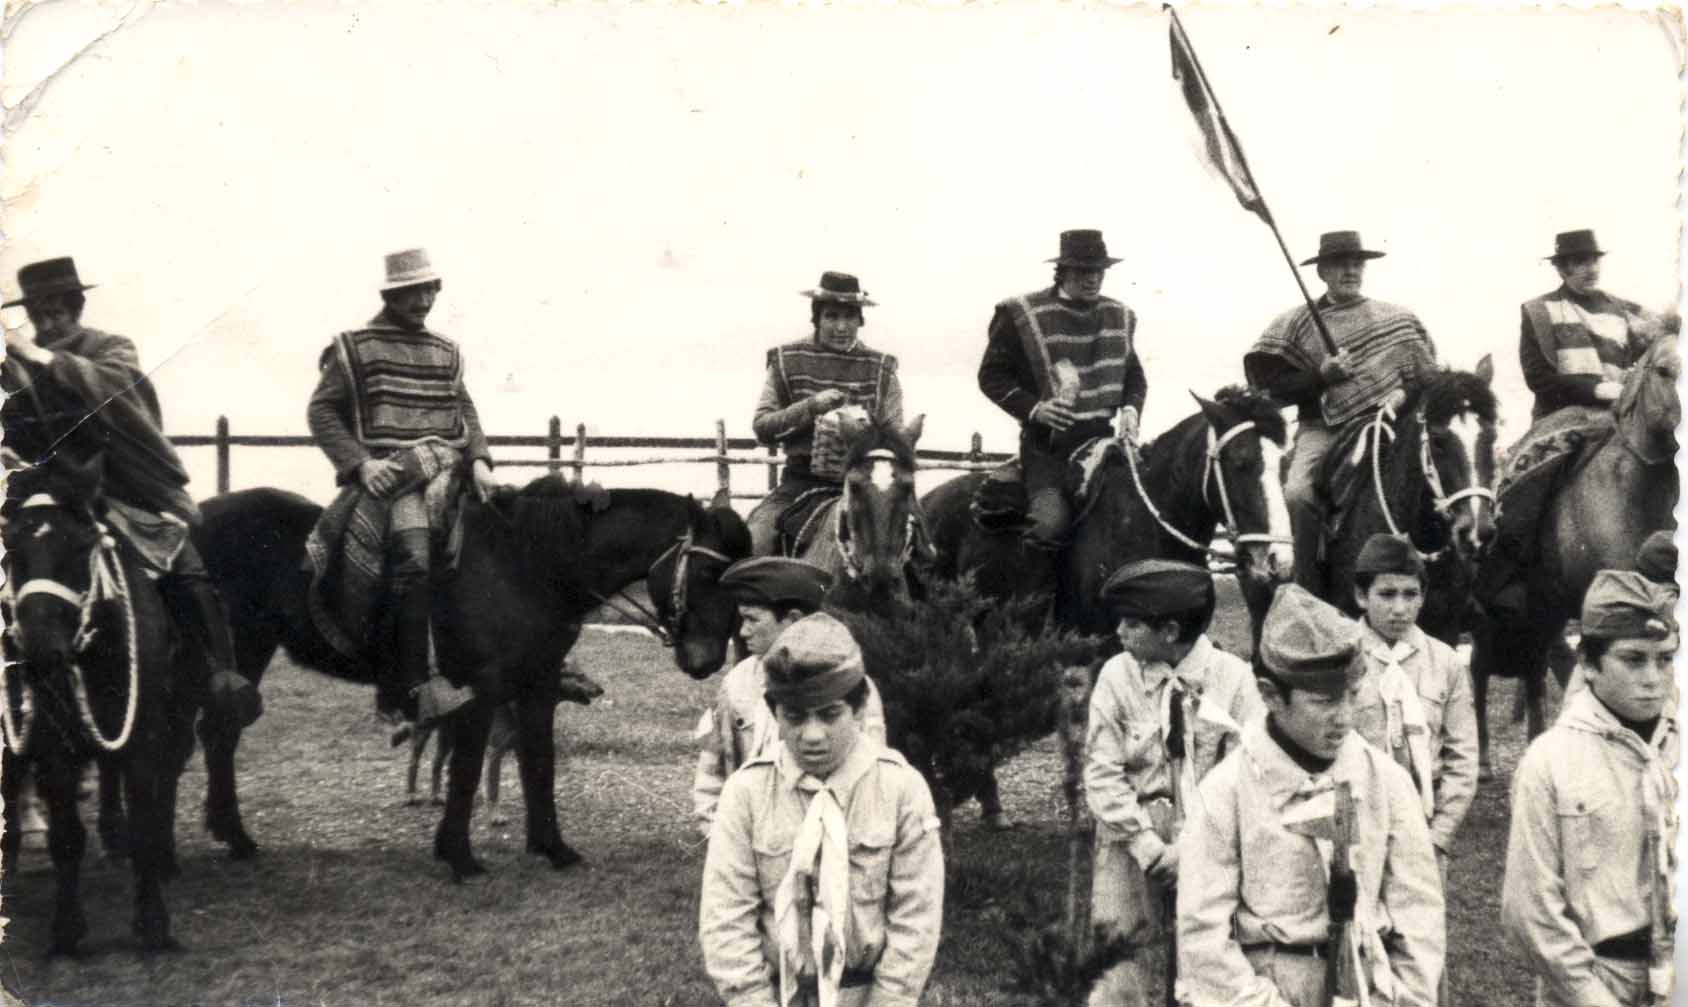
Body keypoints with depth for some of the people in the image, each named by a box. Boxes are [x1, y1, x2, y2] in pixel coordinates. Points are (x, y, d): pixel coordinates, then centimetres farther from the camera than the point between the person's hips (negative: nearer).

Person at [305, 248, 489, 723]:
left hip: (447, 467, 6)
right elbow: (321, 411, 3)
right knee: (413, 557, -27)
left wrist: (479, 460, 0)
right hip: (387, 473, -6)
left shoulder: (446, 351, 20)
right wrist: (360, 462, -11)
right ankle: (417, 689, -30)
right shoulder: (354, 347, 5)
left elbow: (465, 411, 19)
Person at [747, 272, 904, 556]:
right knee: (755, 540, -21)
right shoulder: (786, 361, 5)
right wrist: (810, 407, -15)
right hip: (799, 482, -1)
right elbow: (761, 427, 0)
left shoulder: (880, 369, 7)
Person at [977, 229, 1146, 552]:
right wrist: (1033, 408, -17)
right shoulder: (1021, 315, -4)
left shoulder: (1119, 317, 13)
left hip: (1103, 437, 5)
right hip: (1048, 443, -5)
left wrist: (1130, 409, 1)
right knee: (1051, 523, -23)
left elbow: (1135, 377, 24)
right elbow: (991, 375, -2)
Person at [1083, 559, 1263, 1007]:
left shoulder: (1231, 676, -5)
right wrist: (1149, 847, -11)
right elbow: (1102, 773, -4)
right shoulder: (1117, 675, -5)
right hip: (1134, 840, 0)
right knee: (1118, 960, -3)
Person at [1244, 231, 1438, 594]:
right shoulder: (1296, 324, 7)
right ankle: (1311, 594, -14)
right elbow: (1269, 388, 1)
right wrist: (1321, 376, -11)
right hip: (1322, 428, -1)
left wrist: (1404, 392, -5)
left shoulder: (1399, 319, 12)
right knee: (1298, 493, -25)